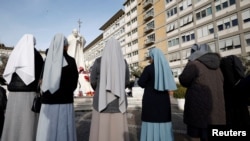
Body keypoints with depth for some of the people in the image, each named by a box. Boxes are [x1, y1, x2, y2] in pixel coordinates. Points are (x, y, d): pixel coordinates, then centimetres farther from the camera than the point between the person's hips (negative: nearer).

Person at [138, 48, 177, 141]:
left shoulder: (149, 68, -12)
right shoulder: (167, 68, 6)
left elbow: (140, 83, -8)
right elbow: (170, 85, 13)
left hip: (150, 100, -5)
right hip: (164, 100, 5)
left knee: (151, 123, 3)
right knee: (164, 123, 12)